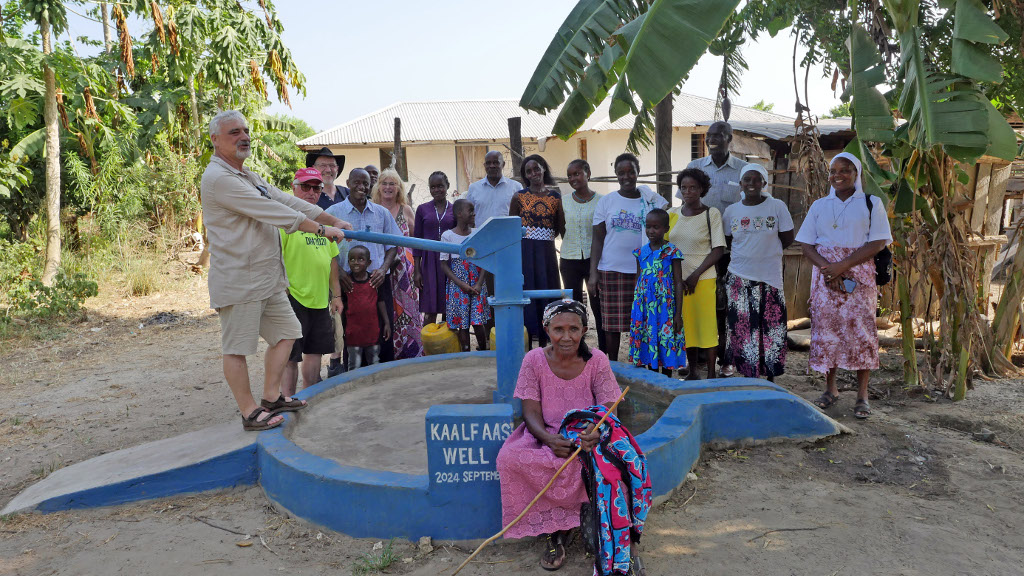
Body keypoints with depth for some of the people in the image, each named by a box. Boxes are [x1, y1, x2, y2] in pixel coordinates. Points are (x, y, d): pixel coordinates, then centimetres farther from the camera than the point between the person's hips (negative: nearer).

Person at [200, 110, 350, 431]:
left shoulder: (249, 177, 19)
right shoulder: (218, 179, -14)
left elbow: (288, 202, 17)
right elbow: (274, 212, -19)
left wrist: (334, 222, 10)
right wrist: (321, 229, -17)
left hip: (267, 278, 10)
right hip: (238, 280, -10)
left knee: (286, 332, 14)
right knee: (237, 347, 0)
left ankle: (271, 397, 24)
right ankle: (250, 412, 8)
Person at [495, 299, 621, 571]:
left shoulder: (597, 360, -6)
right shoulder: (535, 360, -7)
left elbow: (608, 410, -10)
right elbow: (531, 412, -9)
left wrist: (598, 433, -34)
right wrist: (550, 439, -30)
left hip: (588, 437, 0)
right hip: (545, 436, 0)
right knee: (510, 458, -29)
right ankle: (552, 532, -13)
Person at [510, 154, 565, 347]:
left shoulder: (555, 196, 6)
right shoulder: (519, 196, 3)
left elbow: (561, 227, 10)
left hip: (546, 251, 2)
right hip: (524, 250, -1)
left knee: (547, 292, 4)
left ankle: (544, 342, 16)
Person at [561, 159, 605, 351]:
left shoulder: (600, 201, -2)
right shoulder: (564, 202, 6)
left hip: (594, 258, -3)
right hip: (569, 259, 3)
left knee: (599, 305, 0)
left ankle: (604, 353, 8)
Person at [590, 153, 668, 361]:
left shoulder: (652, 200, 6)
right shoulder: (606, 201, 5)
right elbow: (598, 240, 4)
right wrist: (593, 273, -4)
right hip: (612, 270, 0)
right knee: (612, 323, 4)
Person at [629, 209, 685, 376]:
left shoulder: (672, 252, -6)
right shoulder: (641, 252, 7)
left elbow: (678, 283, -5)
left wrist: (678, 314, -9)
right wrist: (634, 310, 12)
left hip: (665, 306, -4)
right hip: (644, 306, 4)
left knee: (666, 346, 1)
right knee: (648, 345, 9)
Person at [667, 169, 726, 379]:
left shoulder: (711, 214, -2)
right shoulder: (672, 214, 8)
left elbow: (718, 250, -5)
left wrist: (696, 275, -12)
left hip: (703, 279, -3)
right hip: (677, 280, 3)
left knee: (707, 325, -2)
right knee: (685, 326, 8)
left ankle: (711, 374, 8)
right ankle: (692, 371, 21)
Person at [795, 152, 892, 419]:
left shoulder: (871, 203, 4)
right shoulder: (819, 206, 12)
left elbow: (877, 243, -5)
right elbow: (807, 245, 7)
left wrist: (842, 266, -15)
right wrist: (826, 267, -12)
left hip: (859, 275, -2)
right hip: (825, 274, 2)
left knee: (860, 328, -4)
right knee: (825, 327, 1)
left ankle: (862, 395, 4)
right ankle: (830, 389, 15)